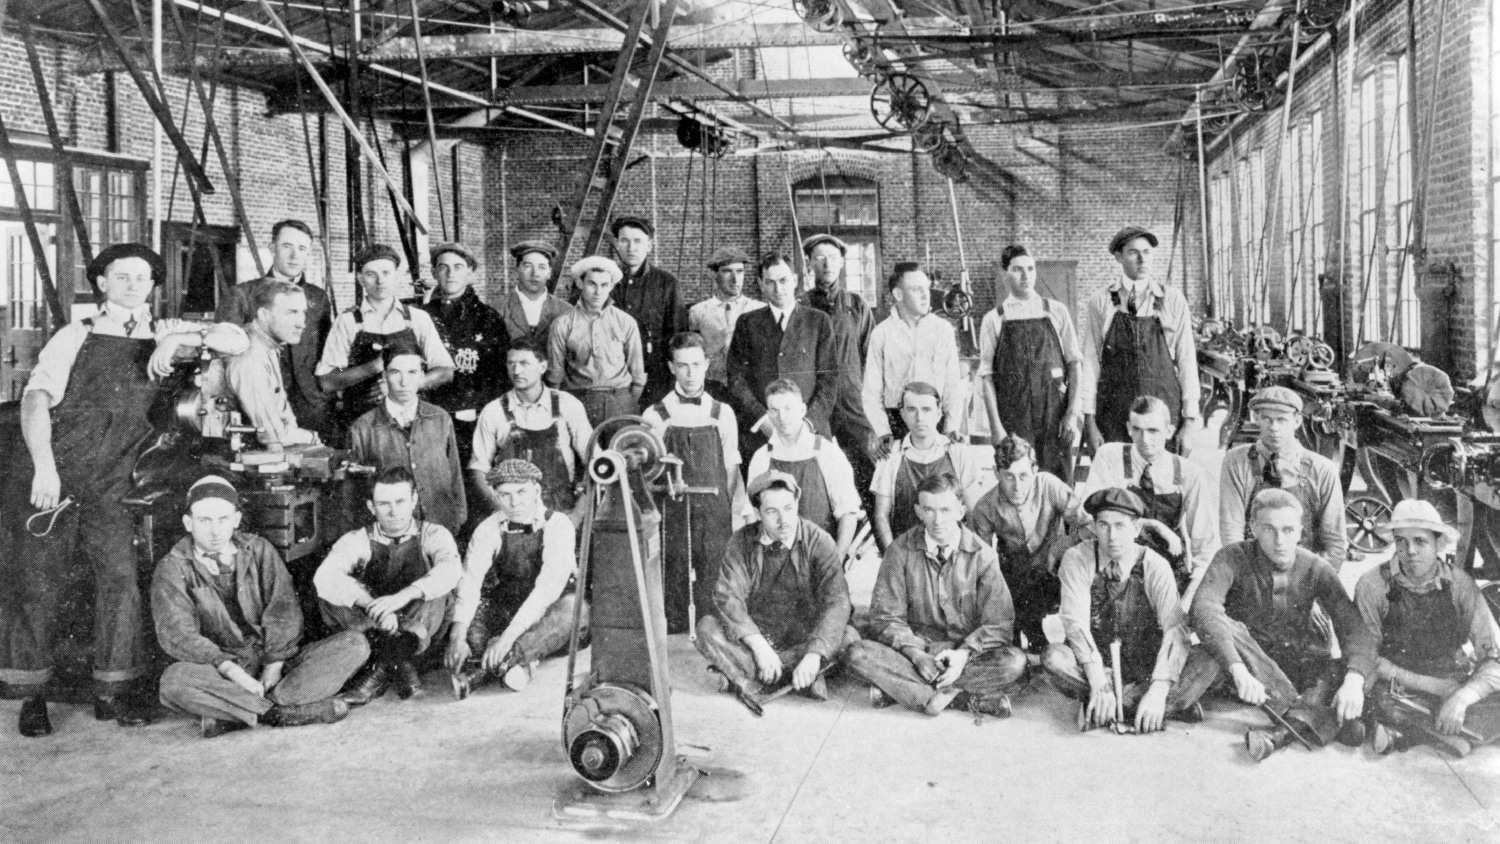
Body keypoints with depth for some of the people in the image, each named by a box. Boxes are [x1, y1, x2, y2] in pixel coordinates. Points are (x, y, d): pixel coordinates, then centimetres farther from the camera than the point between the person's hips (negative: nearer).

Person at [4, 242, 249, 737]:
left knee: (120, 576, -7)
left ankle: (113, 691, 5)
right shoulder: (76, 336, 7)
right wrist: (44, 466, -16)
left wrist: (180, 338, -12)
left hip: (110, 485, 1)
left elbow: (237, 341, 4)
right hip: (54, 474, -1)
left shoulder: (163, 335, 12)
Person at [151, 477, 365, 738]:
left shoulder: (257, 549, 7)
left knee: (354, 645, -18)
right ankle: (282, 711, -29)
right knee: (174, 681, -36)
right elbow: (178, 635, -14)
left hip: (273, 661, 3)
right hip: (221, 672, -3)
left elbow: (284, 609, -2)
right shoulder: (173, 569, -1)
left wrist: (274, 666, -16)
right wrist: (233, 672, -27)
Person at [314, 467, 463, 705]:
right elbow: (324, 577, -20)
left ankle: (381, 667, -34)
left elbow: (451, 569, -24)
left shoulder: (432, 535, -1)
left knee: (437, 584, -26)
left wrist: (403, 596, -41)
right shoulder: (358, 540, 0)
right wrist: (371, 605, -37)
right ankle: (398, 661, -32)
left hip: (421, 628, -1)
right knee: (328, 593, -21)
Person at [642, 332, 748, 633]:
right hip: (672, 514, -1)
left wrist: (737, 516, 5)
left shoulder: (722, 414, 7)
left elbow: (732, 470, 9)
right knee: (674, 590, 2)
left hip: (715, 514, 1)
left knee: (714, 595, 2)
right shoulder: (655, 416, 2)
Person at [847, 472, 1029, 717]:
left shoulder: (982, 555, -3)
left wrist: (964, 653, -21)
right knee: (859, 654, -28)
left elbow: (998, 623, -4)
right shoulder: (900, 552, -3)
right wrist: (916, 654, -19)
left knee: (1015, 662, -30)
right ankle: (964, 699, -29)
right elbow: (886, 617, -2)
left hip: (969, 652, 0)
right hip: (916, 648, 0)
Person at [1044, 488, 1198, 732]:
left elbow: (1175, 629, -21)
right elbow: (1075, 621, -21)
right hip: (1093, 664, 0)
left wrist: (1158, 690, -38)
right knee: (1054, 657, -32)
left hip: (1144, 670, 0)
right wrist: (1098, 683, -36)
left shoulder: (1155, 567, -10)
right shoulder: (1077, 559, -10)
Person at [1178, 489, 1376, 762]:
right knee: (1226, 629, -33)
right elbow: (1204, 607, -31)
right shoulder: (1234, 558, -14)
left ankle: (1283, 732, -45)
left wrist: (1354, 680, -37)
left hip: (1299, 664, 2)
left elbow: (1354, 626, -17)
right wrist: (1238, 670, -46)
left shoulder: (1315, 568, -7)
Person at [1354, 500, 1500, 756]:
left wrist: (1462, 697, -26)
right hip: (1398, 691, -3)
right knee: (1387, 704, -36)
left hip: (1454, 687, 3)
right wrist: (1434, 685, -15)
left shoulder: (1460, 584, -6)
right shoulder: (1373, 586, -11)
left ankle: (1402, 732, -23)